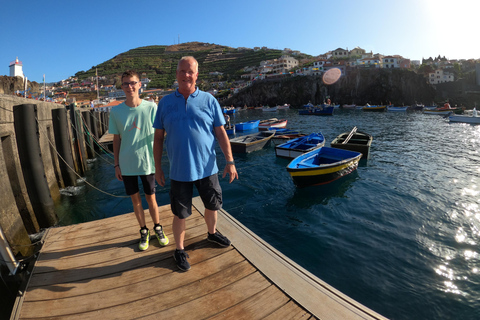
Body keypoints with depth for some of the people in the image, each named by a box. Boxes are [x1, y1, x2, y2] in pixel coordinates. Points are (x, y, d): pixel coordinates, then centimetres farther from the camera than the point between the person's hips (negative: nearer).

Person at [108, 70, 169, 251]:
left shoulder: (151, 108, -8)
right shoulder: (116, 111, -2)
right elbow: (116, 139, 4)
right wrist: (116, 164, 5)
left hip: (147, 162, -2)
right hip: (127, 164, 2)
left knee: (150, 198, 10)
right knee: (135, 199, 13)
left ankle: (158, 228, 33)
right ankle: (144, 232, 32)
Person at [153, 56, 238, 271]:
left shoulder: (209, 100, -1)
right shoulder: (165, 103, 2)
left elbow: (221, 133, -1)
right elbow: (158, 137, 4)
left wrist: (230, 161, -5)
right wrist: (157, 167, 3)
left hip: (207, 167, 1)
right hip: (179, 171, 0)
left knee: (212, 205, 18)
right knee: (180, 214, 9)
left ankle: (212, 233, 47)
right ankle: (179, 250, 32)